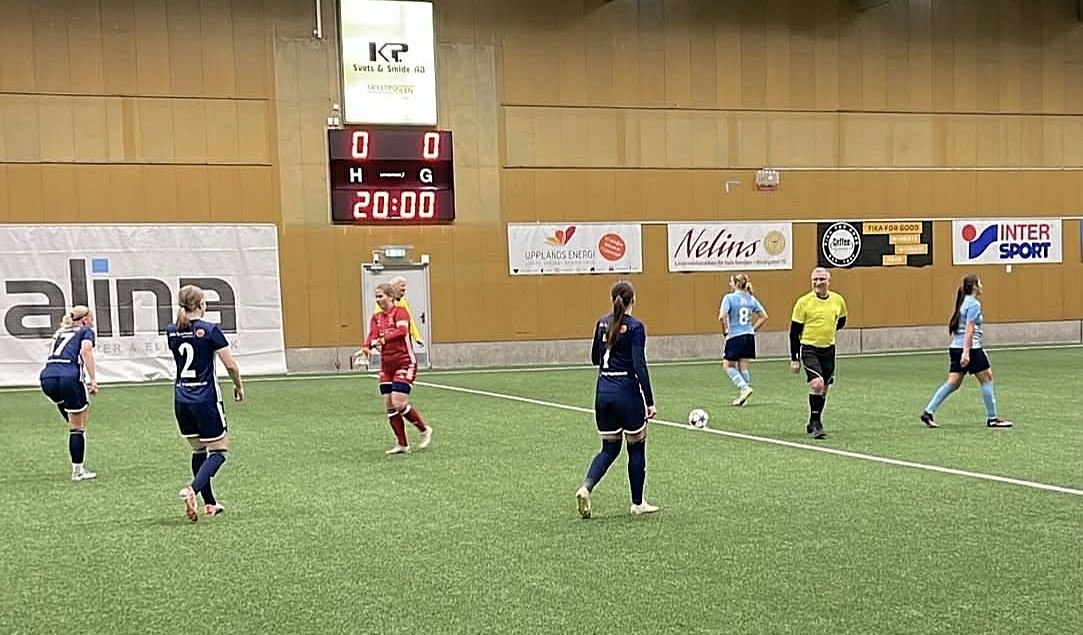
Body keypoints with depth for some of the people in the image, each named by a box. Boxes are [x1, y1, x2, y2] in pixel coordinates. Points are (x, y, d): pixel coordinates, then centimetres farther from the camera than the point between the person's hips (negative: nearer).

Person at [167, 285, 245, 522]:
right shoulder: (210, 330, -13)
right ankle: (192, 489, -20)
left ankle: (210, 503, 21)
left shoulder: (172, 331, 4)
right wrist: (239, 386, 6)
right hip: (205, 399, -6)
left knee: (199, 450, 17)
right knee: (218, 450, 4)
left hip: (181, 399, 6)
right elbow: (230, 364, -11)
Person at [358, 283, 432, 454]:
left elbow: (402, 330, -27)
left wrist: (382, 339, -38)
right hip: (386, 365, 7)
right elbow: (373, 336, -6)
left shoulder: (400, 311, -9)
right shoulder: (376, 317, 10)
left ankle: (425, 430, 10)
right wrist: (367, 348, -28)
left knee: (399, 404, -13)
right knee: (389, 406, 2)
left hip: (405, 362, -7)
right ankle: (402, 444, 12)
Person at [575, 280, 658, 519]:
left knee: (609, 448, 14)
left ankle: (586, 486, -9)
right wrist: (650, 401, -15)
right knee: (636, 448, 10)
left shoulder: (602, 323, 6)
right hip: (627, 392, -6)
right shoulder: (635, 327, -12)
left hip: (603, 391, 6)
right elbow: (640, 366, -17)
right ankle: (637, 503, 18)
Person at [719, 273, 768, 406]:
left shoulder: (729, 298, -9)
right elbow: (764, 316, 8)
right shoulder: (751, 299, 7)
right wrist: (753, 329, 13)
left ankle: (744, 387, -10)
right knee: (743, 366, 10)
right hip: (749, 337, 6)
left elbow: (722, 317, -20)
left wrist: (725, 331, -6)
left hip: (735, 337, -6)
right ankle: (742, 396, 13)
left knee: (728, 365, 7)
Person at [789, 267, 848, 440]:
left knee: (824, 389, 11)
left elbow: (841, 321, 23)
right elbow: (794, 332, -5)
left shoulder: (838, 300, 1)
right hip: (809, 349, -4)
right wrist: (794, 359, -6)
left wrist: (827, 331, 9)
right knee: (817, 384, -21)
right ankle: (815, 423, -10)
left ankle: (814, 424, 28)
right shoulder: (804, 302, -9)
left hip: (828, 350, 4)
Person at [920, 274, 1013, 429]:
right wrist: (966, 352, -24)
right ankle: (992, 418, 9)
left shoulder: (964, 302, 16)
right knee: (987, 379, 3)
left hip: (956, 347, 9)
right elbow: (969, 329, -19)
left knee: (953, 383, 6)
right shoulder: (974, 304, -11)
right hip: (970, 347, -9)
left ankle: (928, 412, -1)